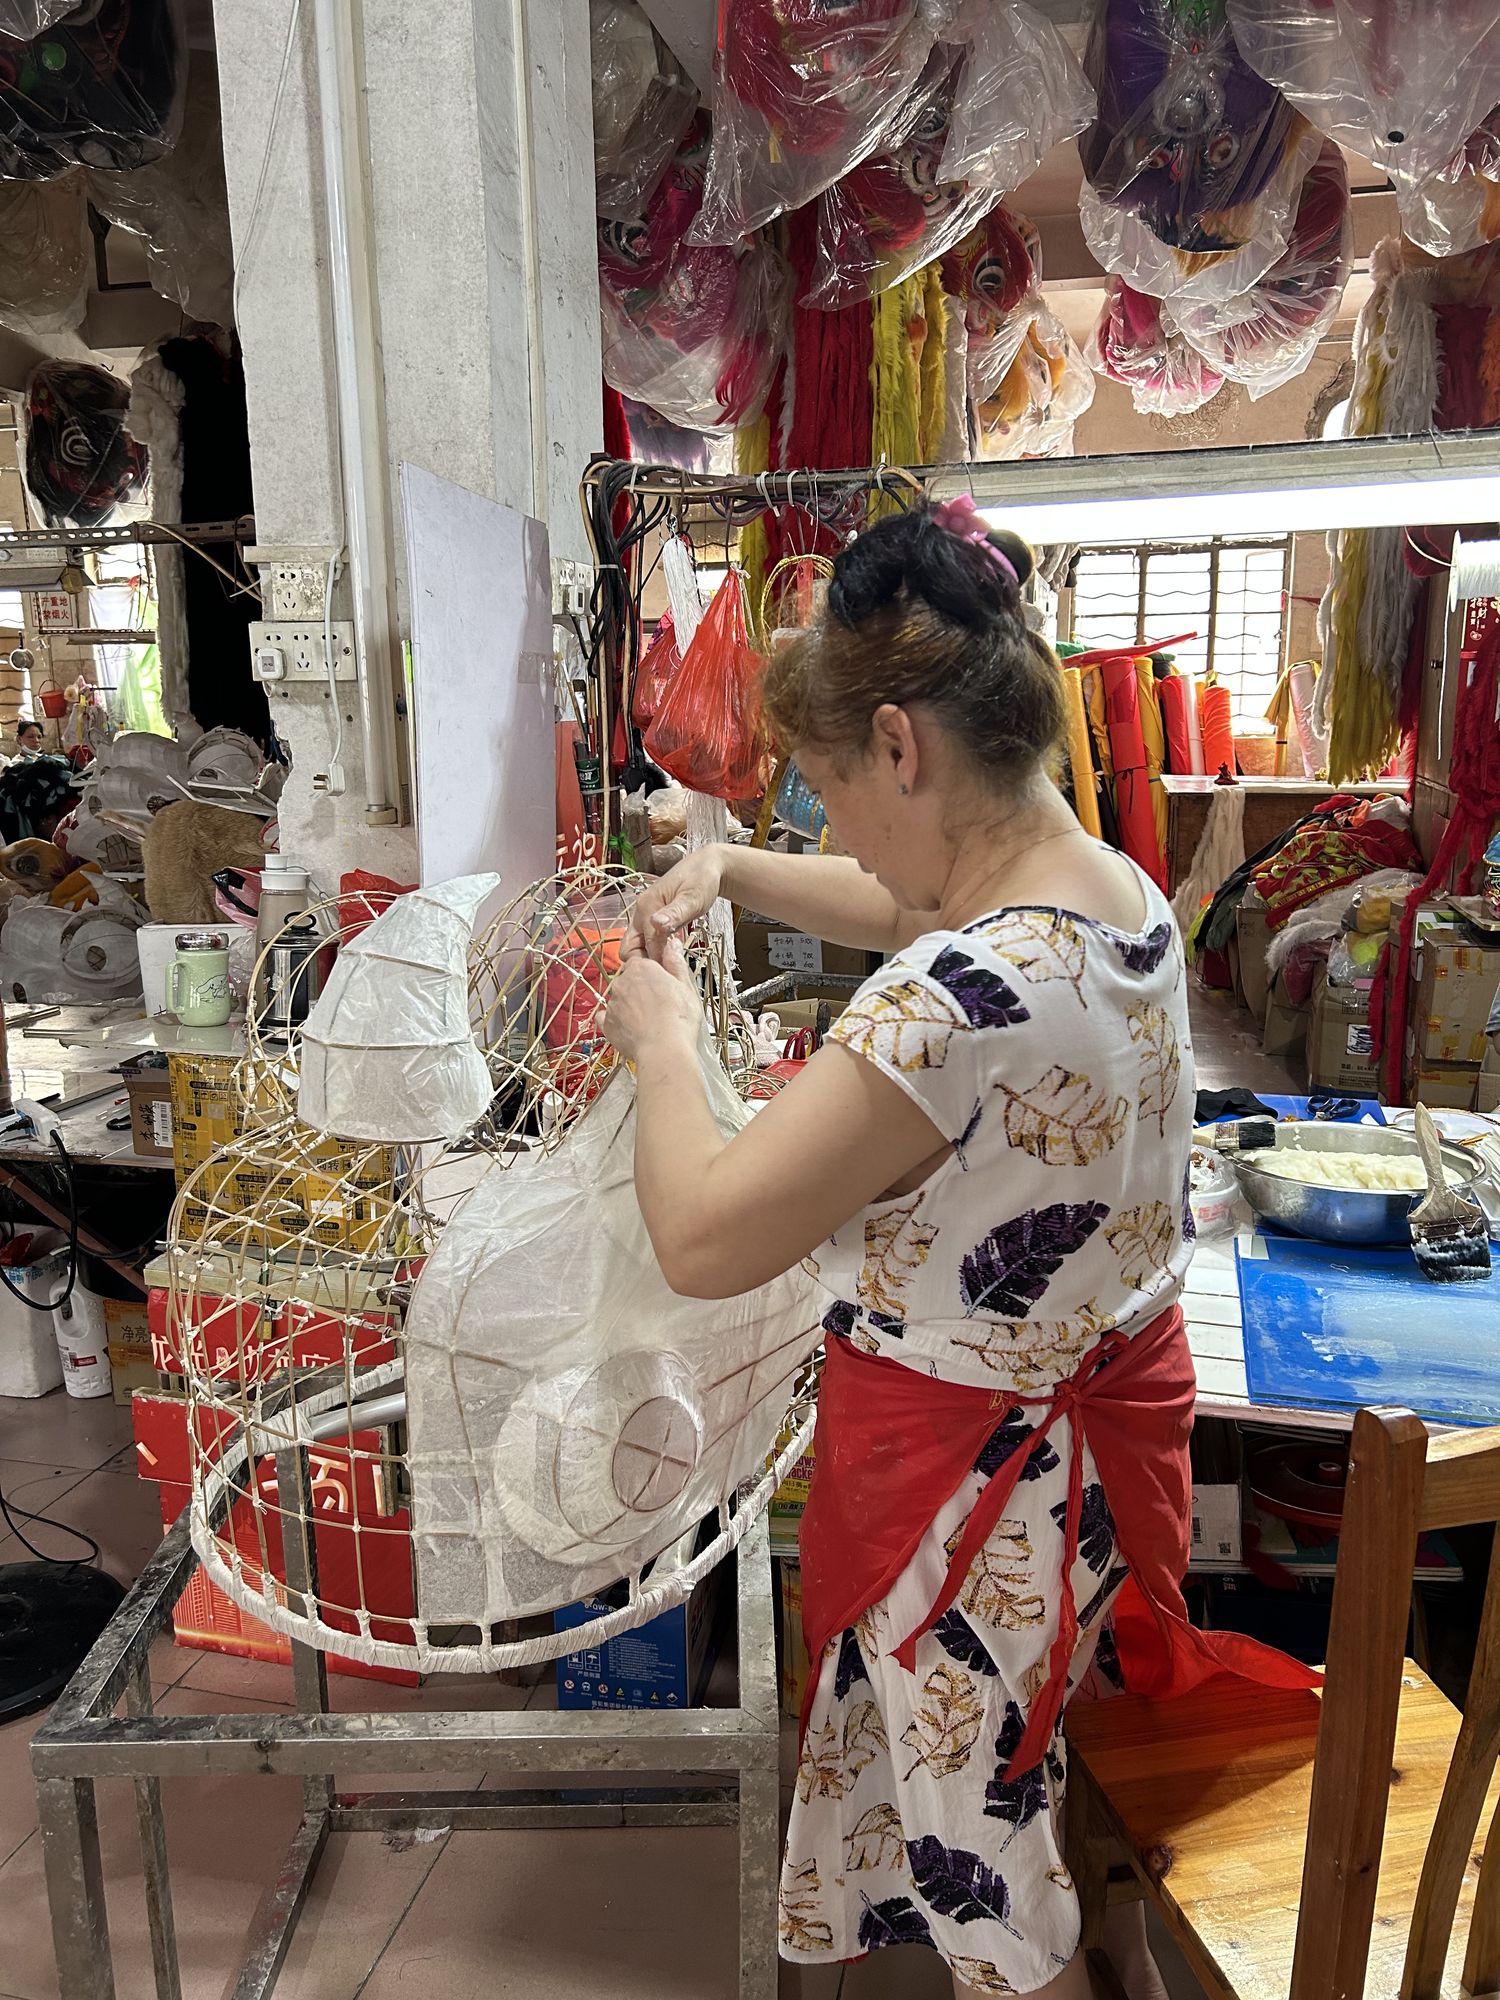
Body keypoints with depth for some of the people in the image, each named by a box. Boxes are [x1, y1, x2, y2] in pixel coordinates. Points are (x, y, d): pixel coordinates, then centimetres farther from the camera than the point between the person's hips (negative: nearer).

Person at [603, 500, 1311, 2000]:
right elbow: (901, 904, 16)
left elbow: (700, 1243, -28)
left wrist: (663, 1039, -13)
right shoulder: (1120, 892, -4)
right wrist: (725, 870, 6)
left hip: (976, 1469, -9)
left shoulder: (963, 1000, -34)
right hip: (1105, 1401, 9)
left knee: (977, 1857, 18)